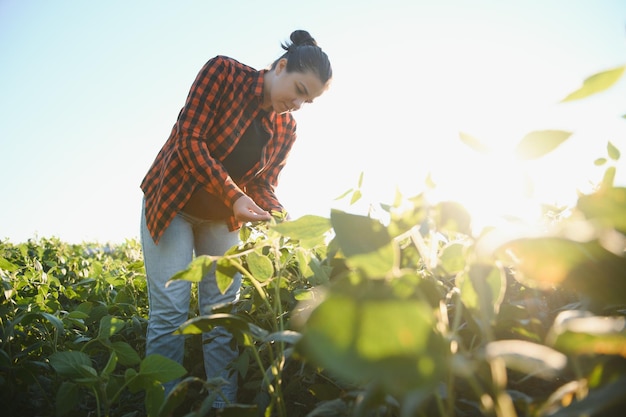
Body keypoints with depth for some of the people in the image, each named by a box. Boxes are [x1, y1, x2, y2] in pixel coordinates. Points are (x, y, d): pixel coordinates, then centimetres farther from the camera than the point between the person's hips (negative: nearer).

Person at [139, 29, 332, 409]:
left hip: (223, 219, 5)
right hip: (173, 203, -4)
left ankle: (223, 405, 9)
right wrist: (235, 196, -30)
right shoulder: (224, 72, -16)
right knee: (170, 311, -9)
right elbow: (189, 140, -22)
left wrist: (281, 217, -19)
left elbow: (263, 184, 2)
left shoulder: (287, 129, -2)